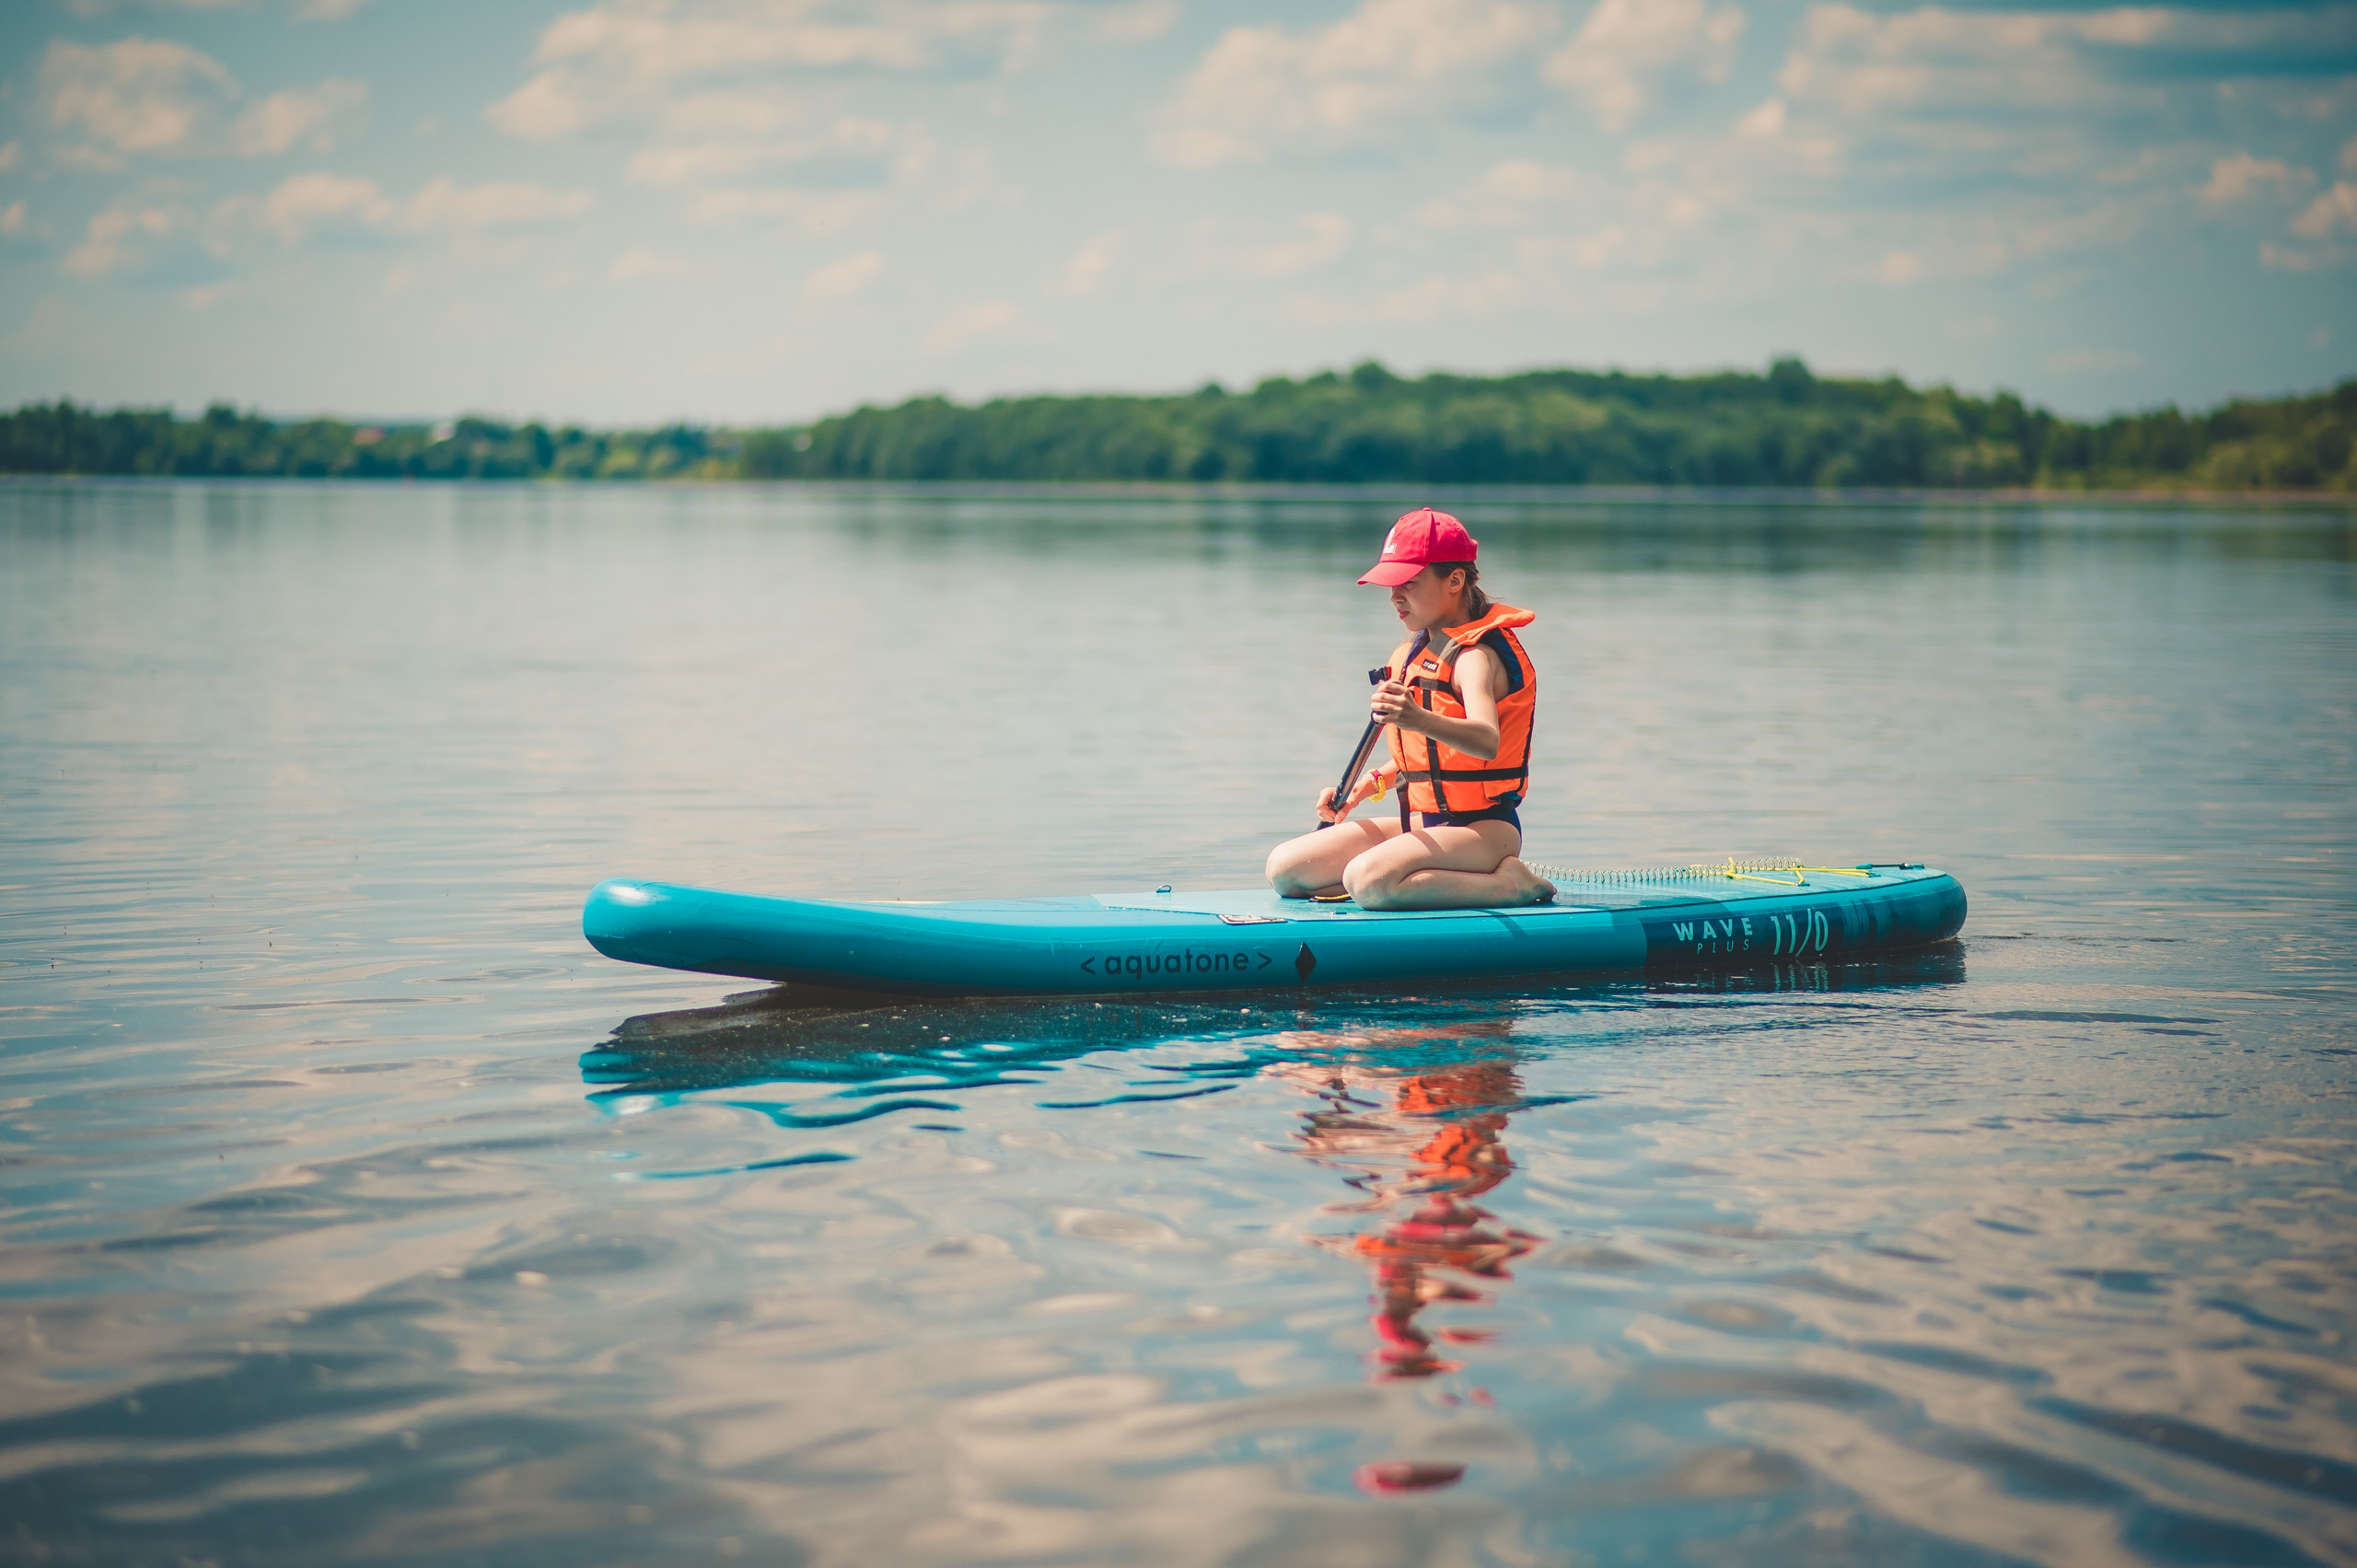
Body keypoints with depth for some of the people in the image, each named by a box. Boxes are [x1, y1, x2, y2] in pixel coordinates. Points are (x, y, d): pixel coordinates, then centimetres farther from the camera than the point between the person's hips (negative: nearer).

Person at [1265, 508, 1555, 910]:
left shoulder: (1476, 655, -17)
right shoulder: (1416, 651, 13)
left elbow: (1486, 743, -38)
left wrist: (1420, 720, -56)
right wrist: (1370, 783, 13)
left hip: (1483, 828, -9)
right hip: (1425, 823, 9)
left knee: (1367, 879, -36)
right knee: (1284, 867, -2)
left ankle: (1508, 884, -15)